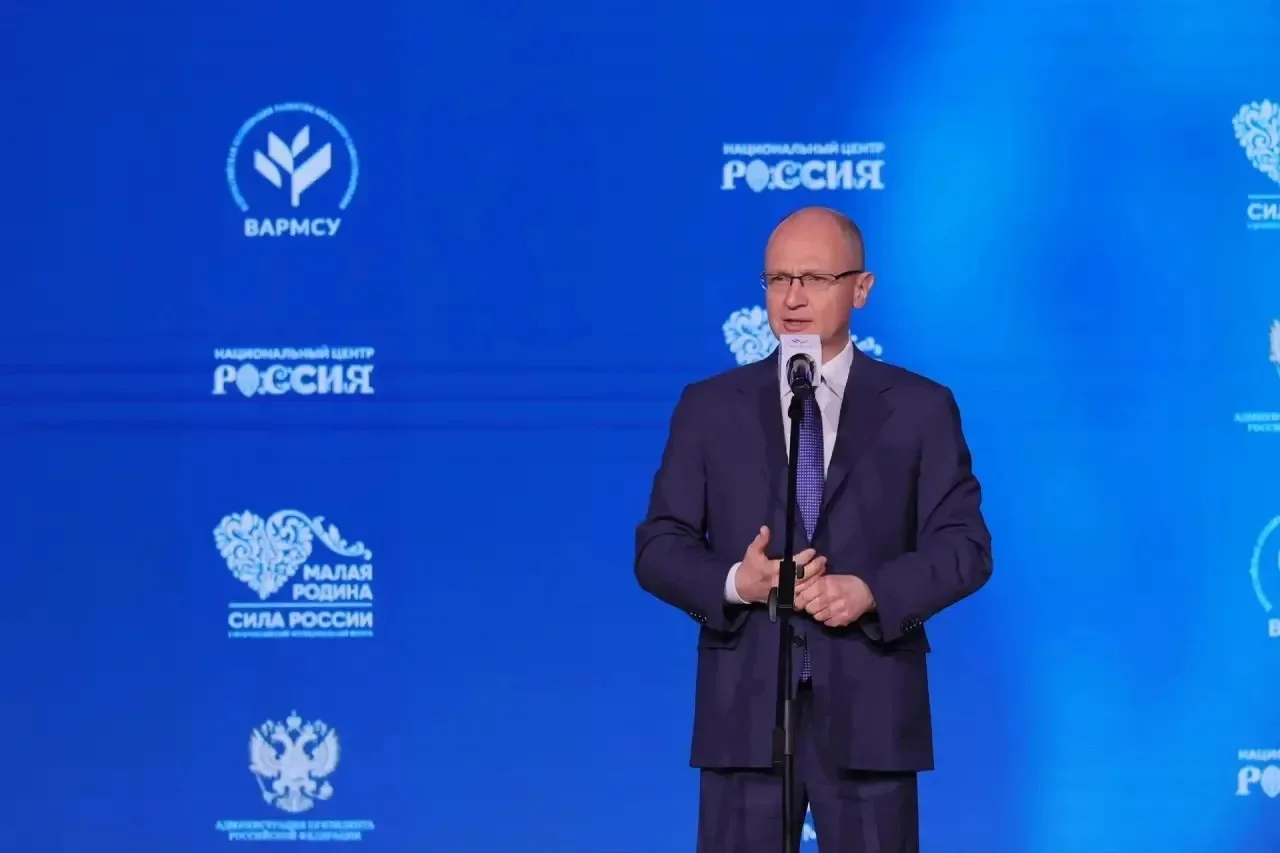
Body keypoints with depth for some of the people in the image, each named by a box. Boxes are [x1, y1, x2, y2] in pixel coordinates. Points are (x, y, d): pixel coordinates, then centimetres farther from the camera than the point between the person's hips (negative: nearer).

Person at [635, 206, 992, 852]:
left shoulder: (921, 408, 6)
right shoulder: (709, 407, 9)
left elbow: (964, 546, 1)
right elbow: (659, 547, 6)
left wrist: (871, 592, -16)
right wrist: (735, 582, -14)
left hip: (869, 712, -1)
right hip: (745, 711, 1)